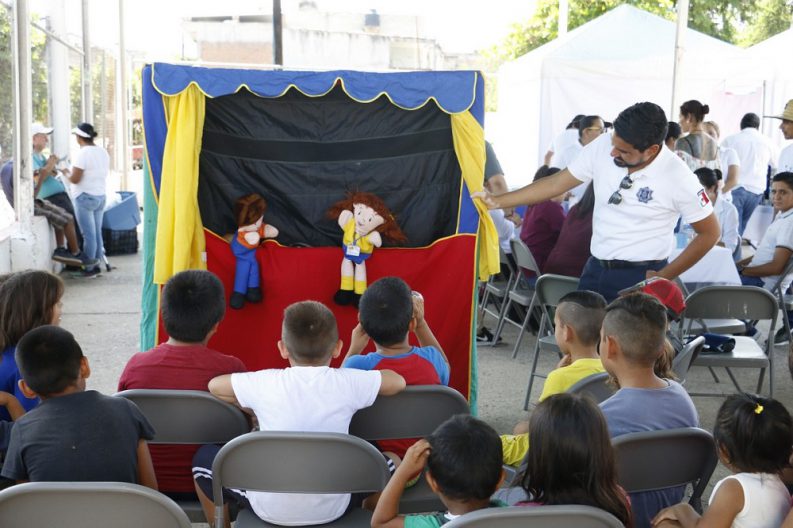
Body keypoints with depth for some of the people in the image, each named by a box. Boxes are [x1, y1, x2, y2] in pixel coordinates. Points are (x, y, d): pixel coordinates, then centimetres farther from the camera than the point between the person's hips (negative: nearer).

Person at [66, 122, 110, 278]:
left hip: (85, 197, -8)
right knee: (97, 232, 12)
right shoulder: (103, 152, 8)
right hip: (100, 196, 8)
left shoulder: (83, 154, -16)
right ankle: (97, 264, 17)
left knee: (88, 234, -4)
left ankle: (89, 268, 1)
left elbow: (75, 179, -18)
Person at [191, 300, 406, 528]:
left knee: (204, 457, 22)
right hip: (333, 510, 1)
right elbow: (398, 381, 6)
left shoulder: (266, 383, -8)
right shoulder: (347, 383, -8)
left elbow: (214, 385, 6)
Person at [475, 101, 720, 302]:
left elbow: (710, 233, -6)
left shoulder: (678, 177, -17)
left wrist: (664, 277, -9)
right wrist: (497, 201, -1)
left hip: (640, 276, -5)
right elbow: (556, 184, 2)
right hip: (595, 269, 5)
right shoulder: (603, 146, -8)